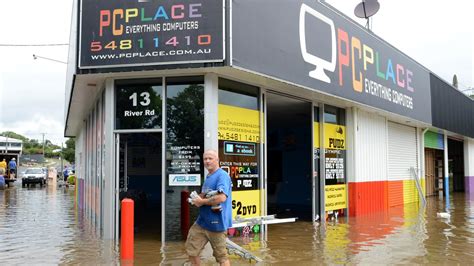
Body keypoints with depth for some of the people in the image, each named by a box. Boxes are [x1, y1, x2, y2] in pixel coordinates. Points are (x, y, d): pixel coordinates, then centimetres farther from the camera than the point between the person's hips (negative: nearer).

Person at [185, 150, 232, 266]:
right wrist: (197, 198, -1)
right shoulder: (208, 177, 13)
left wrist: (202, 202, -17)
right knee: (191, 250, 15)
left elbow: (221, 198, -30)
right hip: (202, 221, 9)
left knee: (221, 256, 5)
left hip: (216, 223, -9)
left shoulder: (222, 175, -16)